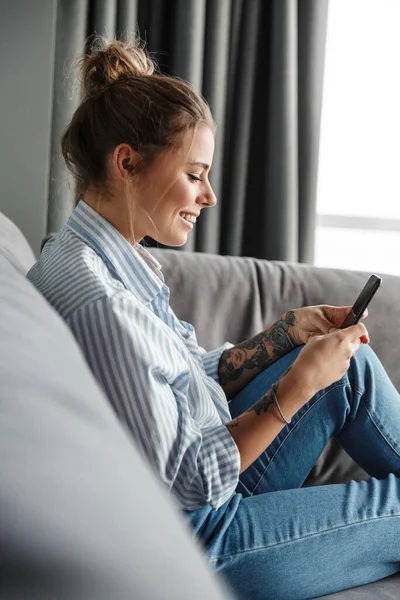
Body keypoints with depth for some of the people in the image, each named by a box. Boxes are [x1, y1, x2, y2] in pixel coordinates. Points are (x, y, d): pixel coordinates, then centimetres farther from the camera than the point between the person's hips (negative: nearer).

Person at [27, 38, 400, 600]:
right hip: (197, 545, -9)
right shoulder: (99, 301, -29)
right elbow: (190, 482, -25)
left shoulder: (119, 258, 2)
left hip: (213, 481, 9)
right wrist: (301, 382, -21)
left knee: (353, 366, 9)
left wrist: (290, 328, 3)